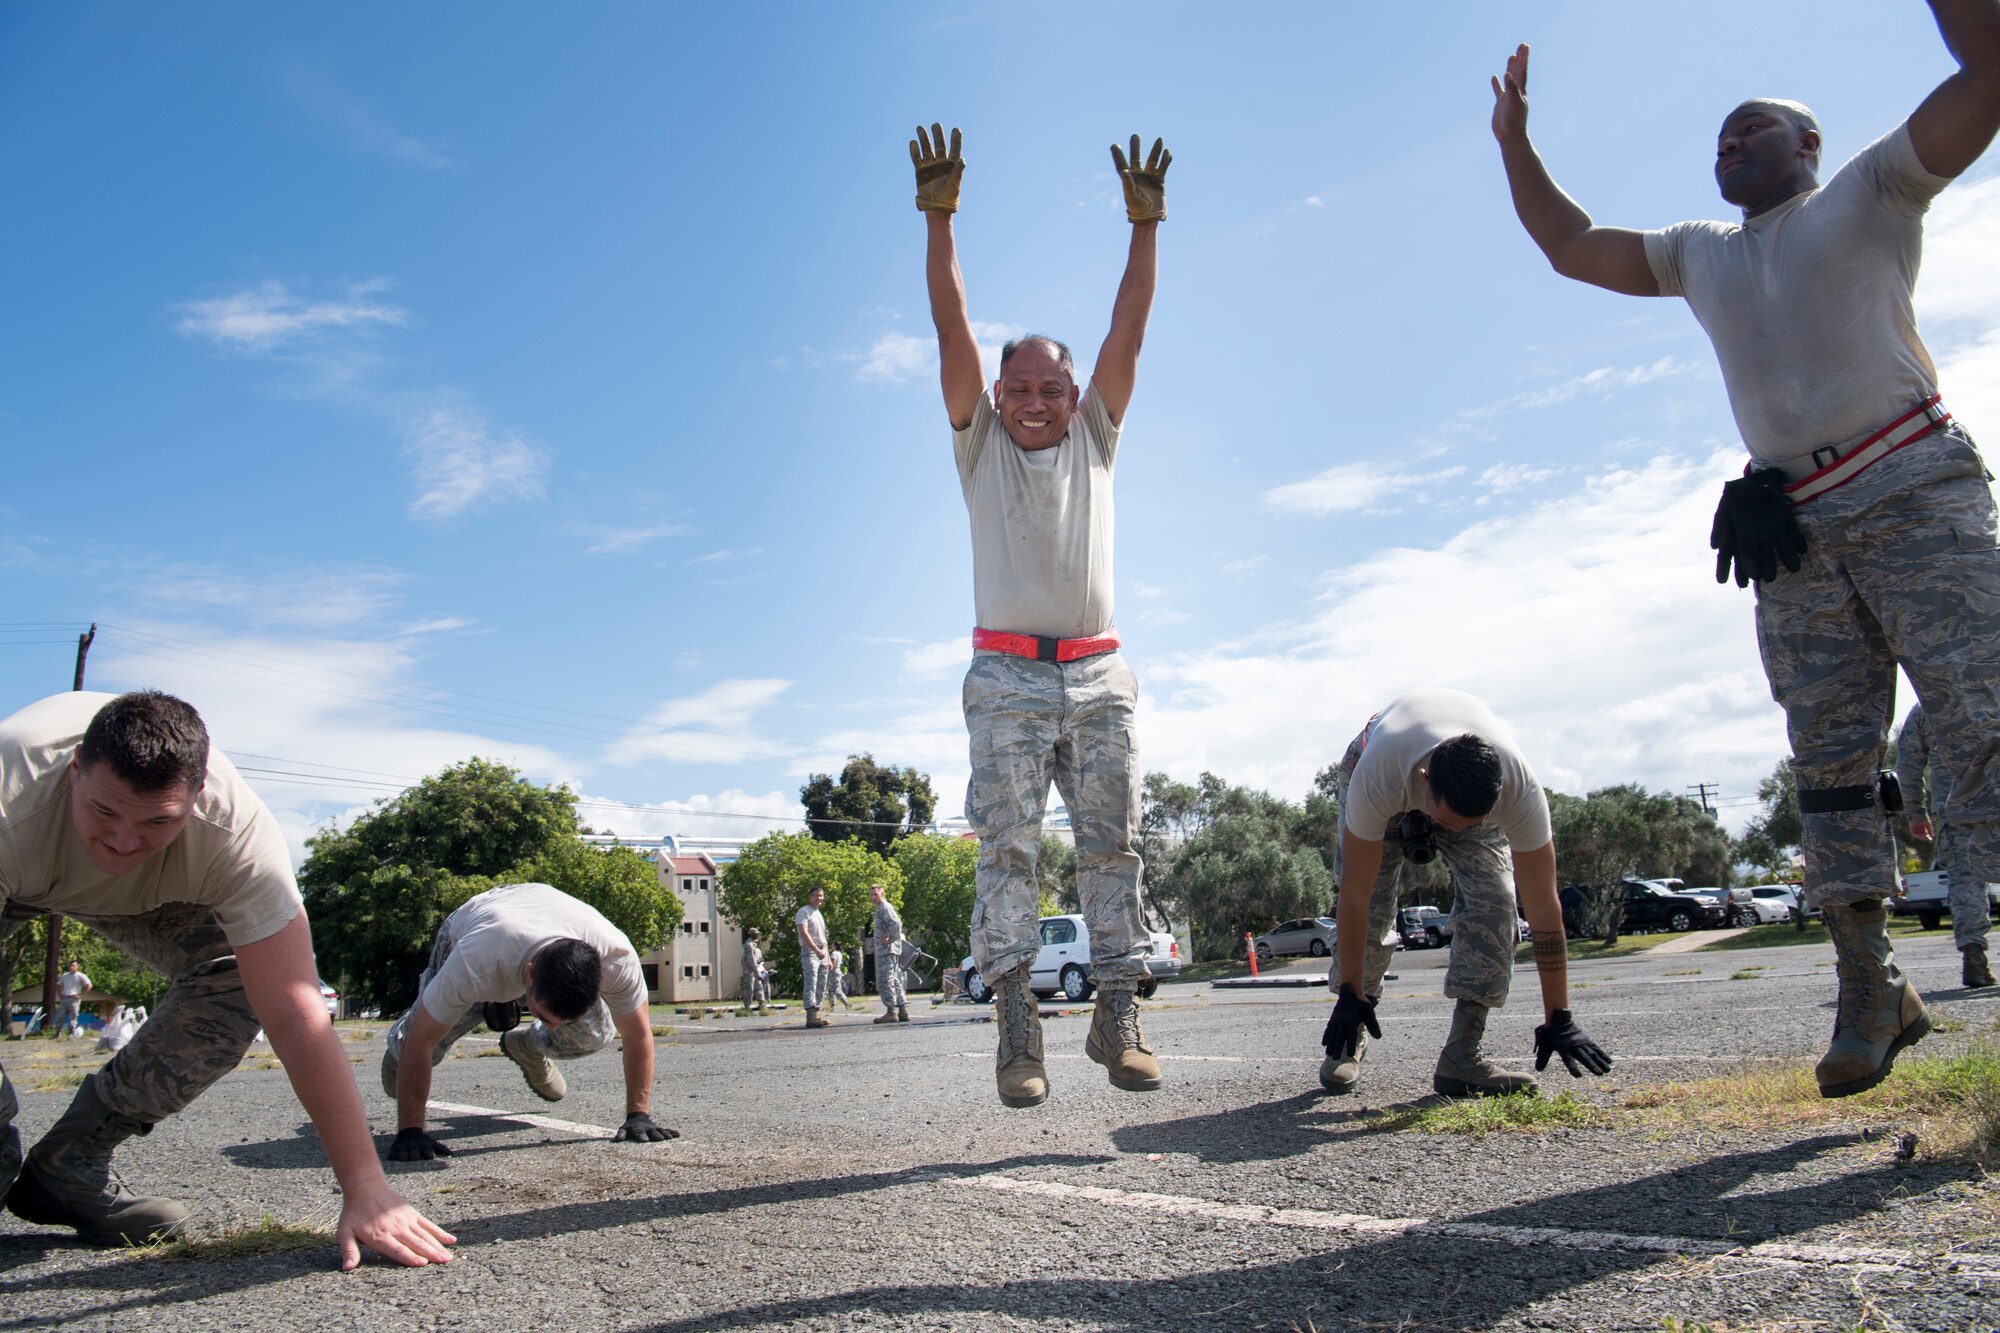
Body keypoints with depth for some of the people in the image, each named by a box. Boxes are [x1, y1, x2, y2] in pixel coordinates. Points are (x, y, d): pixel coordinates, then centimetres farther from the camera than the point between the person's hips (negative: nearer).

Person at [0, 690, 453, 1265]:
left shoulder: (235, 830, -38)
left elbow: (296, 1017, -40)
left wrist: (364, 1187, -43)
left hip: (149, 894, 1)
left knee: (240, 983, -24)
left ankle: (71, 1161, -5)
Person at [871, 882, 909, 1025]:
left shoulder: (886, 907, -10)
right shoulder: (880, 909, 20)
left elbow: (896, 924, -24)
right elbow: (895, 924, 26)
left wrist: (889, 939, -16)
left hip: (887, 949, -10)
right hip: (883, 950, 10)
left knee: (885, 981, -10)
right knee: (894, 981, 11)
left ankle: (891, 1012, -10)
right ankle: (903, 1010, 12)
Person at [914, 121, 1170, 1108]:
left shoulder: (1094, 439, 15)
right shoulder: (980, 444, 11)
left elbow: (1129, 329, 8)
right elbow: (952, 327, 2)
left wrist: (1145, 222, 2)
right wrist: (939, 215, -4)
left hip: (1098, 674, 2)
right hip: (1008, 676, -2)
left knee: (1112, 845, 0)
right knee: (1007, 847, -8)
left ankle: (1118, 1015, 5)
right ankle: (1017, 1025, -8)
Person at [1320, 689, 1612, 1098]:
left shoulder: (1521, 790, -39)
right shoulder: (1375, 777, -45)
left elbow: (1543, 907, -31)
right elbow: (1355, 895, -36)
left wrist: (1558, 1019, -28)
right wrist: (1350, 994, -30)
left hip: (1478, 788, 1)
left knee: (1492, 899, -20)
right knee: (1370, 904, -14)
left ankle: (1462, 1054, -13)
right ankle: (1351, 1038, 6)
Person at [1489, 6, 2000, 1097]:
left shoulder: (1872, 191, 11)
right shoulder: (1698, 254, 25)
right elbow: (1570, 246, 29)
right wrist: (1516, 146, 24)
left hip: (1912, 493, -4)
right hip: (1794, 534, 5)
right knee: (1828, 762, 1)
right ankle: (1870, 986, 6)